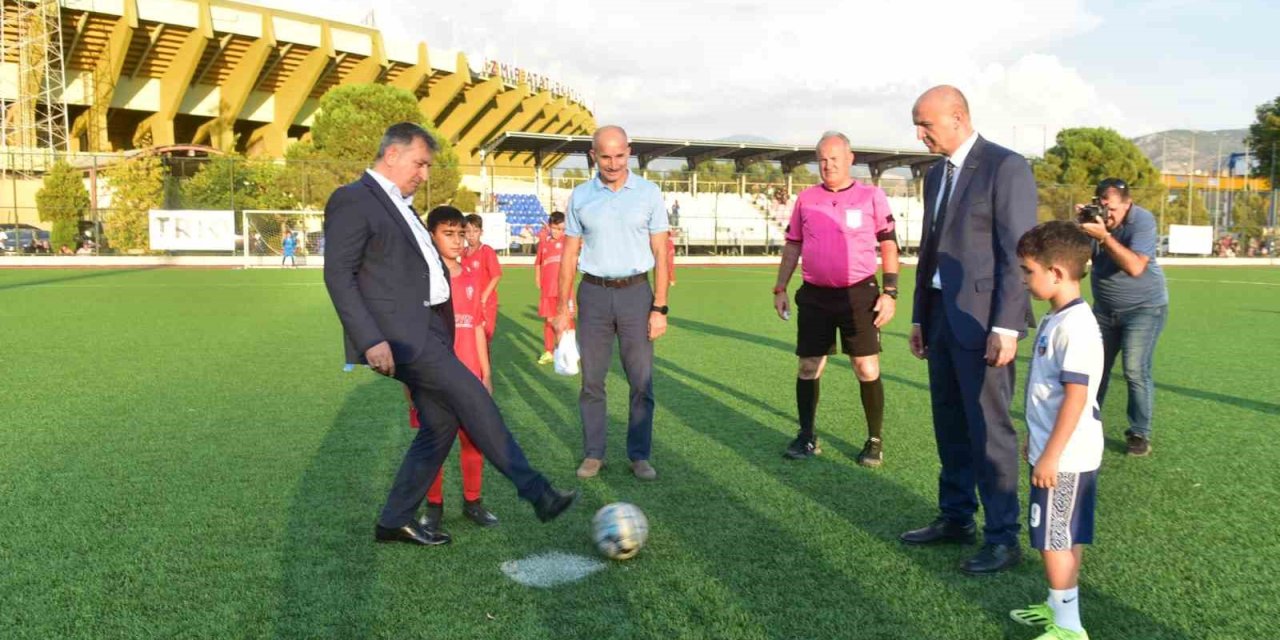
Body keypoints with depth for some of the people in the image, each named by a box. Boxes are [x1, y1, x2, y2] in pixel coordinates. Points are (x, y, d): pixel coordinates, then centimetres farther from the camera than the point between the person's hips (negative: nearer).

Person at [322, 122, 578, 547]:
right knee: (472, 398, -12)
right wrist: (370, 340, -20)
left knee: (442, 422, 7)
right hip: (398, 333, -10)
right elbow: (338, 276, -13)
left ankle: (394, 522, 18)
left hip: (426, 330, 10)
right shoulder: (352, 200, -6)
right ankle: (536, 492, -7)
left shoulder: (400, 205, 23)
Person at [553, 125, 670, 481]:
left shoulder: (649, 193, 0)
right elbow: (569, 254, 8)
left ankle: (639, 455, 13)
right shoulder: (580, 196, 4)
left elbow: (660, 253, 1)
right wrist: (563, 308, 4)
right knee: (592, 381, 5)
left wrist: (659, 308, -5)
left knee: (641, 382, 2)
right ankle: (593, 454, 17)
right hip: (593, 294, 1)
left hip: (635, 292, -1)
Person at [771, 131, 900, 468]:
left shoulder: (871, 196, 0)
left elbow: (889, 245, 1)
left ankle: (875, 440, 13)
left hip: (859, 294, -3)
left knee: (867, 369, -2)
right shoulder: (806, 198, 8)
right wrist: (780, 288, 8)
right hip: (814, 295, 3)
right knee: (808, 368, 7)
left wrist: (890, 292, -6)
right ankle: (806, 437, 20)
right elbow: (792, 246, 14)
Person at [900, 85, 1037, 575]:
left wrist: (1007, 327, -19)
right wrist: (920, 318, 17)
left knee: (988, 428, -2)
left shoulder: (1006, 167, -10)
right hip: (941, 314, 8)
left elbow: (1017, 252, -15)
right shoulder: (936, 174, 15)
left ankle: (1003, 538, 9)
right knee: (950, 423, 14)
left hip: (983, 319, -8)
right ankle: (955, 518, 27)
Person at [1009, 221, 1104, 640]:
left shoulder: (1075, 326, -22)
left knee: (1054, 540, 1)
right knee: (1065, 538, 19)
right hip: (1055, 451, 9)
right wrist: (1035, 439, 24)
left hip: (1064, 457, -9)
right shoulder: (1056, 319, 9)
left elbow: (1076, 397, -24)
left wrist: (1050, 455, -22)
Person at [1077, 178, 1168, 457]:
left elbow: (1135, 267, -31)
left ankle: (1139, 434, -1)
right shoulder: (1097, 218, -3)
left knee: (1135, 370, -11)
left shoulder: (1142, 221, -20)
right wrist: (1082, 229, -21)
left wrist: (1104, 236, -35)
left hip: (1144, 308, -5)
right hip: (1104, 308, 5)